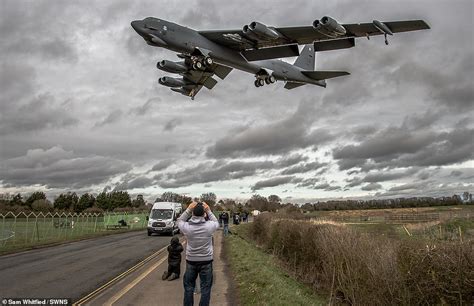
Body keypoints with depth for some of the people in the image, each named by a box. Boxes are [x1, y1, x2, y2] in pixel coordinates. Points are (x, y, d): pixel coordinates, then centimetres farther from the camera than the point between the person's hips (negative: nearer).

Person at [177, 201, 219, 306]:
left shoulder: (186, 227, -17)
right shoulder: (209, 226, -18)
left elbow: (179, 221, 6)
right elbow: (216, 222, 6)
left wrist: (188, 209, -5)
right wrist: (209, 211, 0)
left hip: (191, 261, 1)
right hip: (206, 261, -1)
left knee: (188, 287, 17)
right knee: (205, 288, 10)